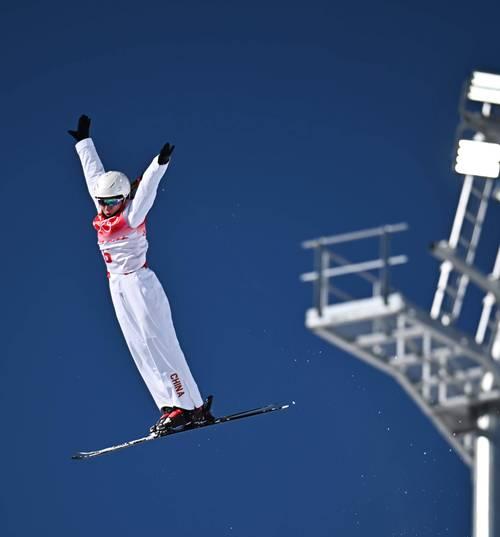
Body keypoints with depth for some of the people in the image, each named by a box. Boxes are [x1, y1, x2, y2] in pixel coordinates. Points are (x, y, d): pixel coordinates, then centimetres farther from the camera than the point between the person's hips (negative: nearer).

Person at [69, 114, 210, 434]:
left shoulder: (132, 216, -9)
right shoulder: (104, 215, 8)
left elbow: (146, 190, -24)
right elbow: (94, 173, 18)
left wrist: (160, 164, -39)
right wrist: (84, 142, 27)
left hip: (140, 284, -8)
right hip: (118, 288, 8)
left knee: (158, 345, -11)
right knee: (140, 350, 3)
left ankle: (185, 405, -12)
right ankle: (172, 406, 2)